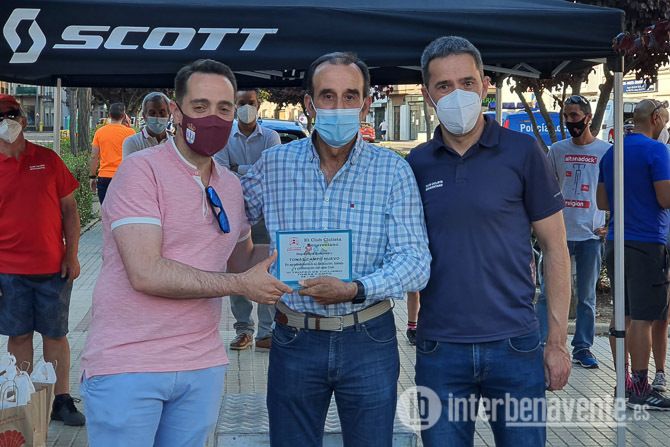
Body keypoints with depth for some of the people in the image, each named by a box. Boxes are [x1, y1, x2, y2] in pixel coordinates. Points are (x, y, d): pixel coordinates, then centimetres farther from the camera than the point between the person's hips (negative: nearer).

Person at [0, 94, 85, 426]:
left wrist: (72, 255, 0)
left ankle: (61, 399, 17)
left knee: (55, 335, 8)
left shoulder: (48, 160, 3)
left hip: (53, 267, 1)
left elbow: (69, 209, 6)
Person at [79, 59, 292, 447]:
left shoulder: (231, 185, 11)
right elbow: (146, 273, -21)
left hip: (203, 366, 6)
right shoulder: (142, 170, -12)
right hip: (127, 364, -6)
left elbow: (242, 260, 19)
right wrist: (240, 285, -16)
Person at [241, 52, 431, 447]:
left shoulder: (393, 171, -5)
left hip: (369, 340, -1)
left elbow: (415, 260, -10)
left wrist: (356, 290, -26)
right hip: (294, 340, 1)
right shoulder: (273, 165, 1)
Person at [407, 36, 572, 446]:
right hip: (440, 350, 2)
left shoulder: (522, 152, -2)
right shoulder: (415, 165, 5)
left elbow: (555, 247, 0)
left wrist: (558, 341, -3)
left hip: (515, 346, -2)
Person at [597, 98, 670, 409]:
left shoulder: (611, 153, 12)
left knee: (622, 314, 12)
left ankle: (623, 381, 18)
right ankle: (640, 390, 0)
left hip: (616, 242, 7)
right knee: (643, 318, -4)